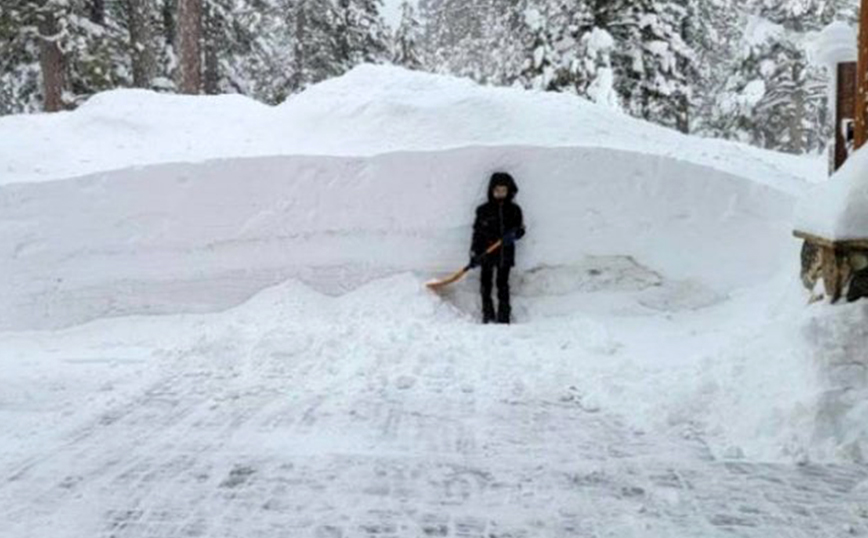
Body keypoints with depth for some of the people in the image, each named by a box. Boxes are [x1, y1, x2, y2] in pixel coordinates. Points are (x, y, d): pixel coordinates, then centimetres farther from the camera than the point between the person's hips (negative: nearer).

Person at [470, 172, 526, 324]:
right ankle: (488, 314, 15)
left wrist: (513, 235, -16)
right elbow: (477, 232, 1)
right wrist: (474, 253, -3)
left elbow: (520, 230, 8)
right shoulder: (483, 210, -1)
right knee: (486, 284, 5)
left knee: (503, 286, 5)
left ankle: (504, 317, 11)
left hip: (506, 253, 0)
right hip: (487, 253, 0)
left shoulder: (514, 210, 3)